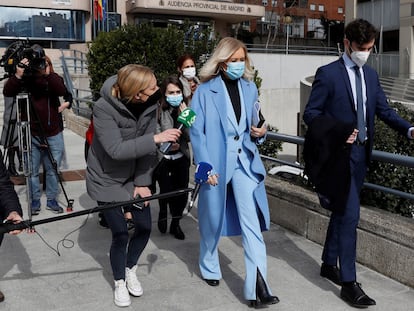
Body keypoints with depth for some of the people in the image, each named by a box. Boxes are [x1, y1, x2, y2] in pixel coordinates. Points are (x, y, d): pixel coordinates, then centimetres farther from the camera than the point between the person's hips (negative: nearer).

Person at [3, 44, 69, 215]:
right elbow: (7, 92, -16)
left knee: (52, 170, 9)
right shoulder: (25, 79, -2)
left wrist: (48, 75, -31)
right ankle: (35, 201, 21)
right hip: (32, 135, 0)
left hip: (53, 135, 1)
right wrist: (17, 75, -30)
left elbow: (62, 91, -20)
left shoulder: (53, 78, 0)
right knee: (32, 171, 6)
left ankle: (52, 200, 22)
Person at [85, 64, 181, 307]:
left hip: (134, 177, 5)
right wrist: (156, 139, -39)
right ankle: (120, 283, 22)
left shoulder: (150, 104, -13)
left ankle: (131, 270, 34)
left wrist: (143, 182, -13)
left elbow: (148, 147, -10)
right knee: (120, 234, -5)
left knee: (144, 227, 5)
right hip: (107, 179, -4)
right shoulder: (104, 108, -28)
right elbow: (116, 150, -35)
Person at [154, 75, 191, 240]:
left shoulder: (185, 109, -1)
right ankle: (163, 212, 28)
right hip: (162, 158, -3)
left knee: (181, 192, 3)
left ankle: (175, 224, 29)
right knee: (166, 190, -9)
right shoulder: (158, 110, -12)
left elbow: (190, 136, -7)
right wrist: (166, 145, -24)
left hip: (181, 158, 3)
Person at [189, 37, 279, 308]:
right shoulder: (205, 90, -4)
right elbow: (196, 131, -7)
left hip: (245, 162, 2)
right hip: (216, 163, -2)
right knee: (213, 219, 14)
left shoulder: (250, 88, 8)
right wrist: (205, 166, -14)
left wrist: (259, 133, -6)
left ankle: (258, 288, -8)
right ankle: (210, 267, 39)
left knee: (252, 222, -7)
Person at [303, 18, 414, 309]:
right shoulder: (327, 73, -8)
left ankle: (329, 264, 31)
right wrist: (337, 133, -22)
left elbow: (384, 110, 7)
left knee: (341, 212, 16)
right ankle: (349, 282, 1)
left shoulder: (371, 74, 11)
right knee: (350, 215, -9)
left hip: (360, 152, 7)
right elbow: (311, 113, -9)